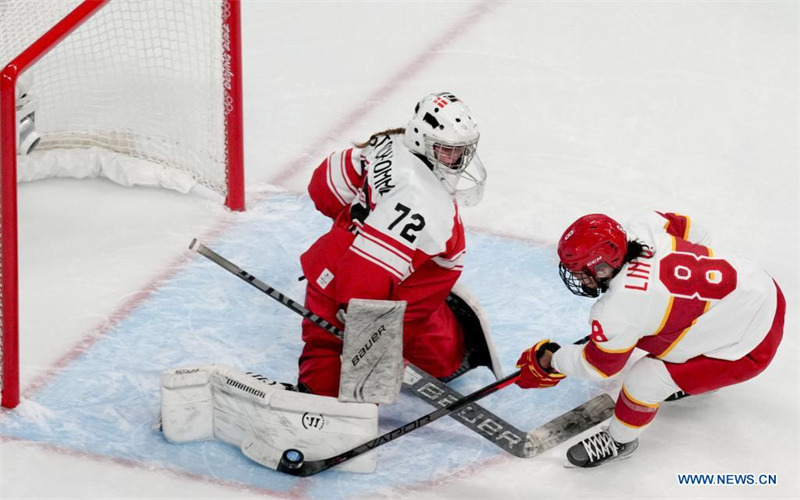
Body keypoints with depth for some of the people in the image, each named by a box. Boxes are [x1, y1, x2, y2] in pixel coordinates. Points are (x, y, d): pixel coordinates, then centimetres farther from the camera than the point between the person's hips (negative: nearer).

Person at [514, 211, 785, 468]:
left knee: (644, 379, -7)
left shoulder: (618, 311, -26)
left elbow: (598, 366, -8)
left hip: (750, 347, -8)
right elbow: (692, 231, 8)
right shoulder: (642, 228, -10)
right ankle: (702, 376, 52)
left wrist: (549, 361, 8)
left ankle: (619, 442, 20)